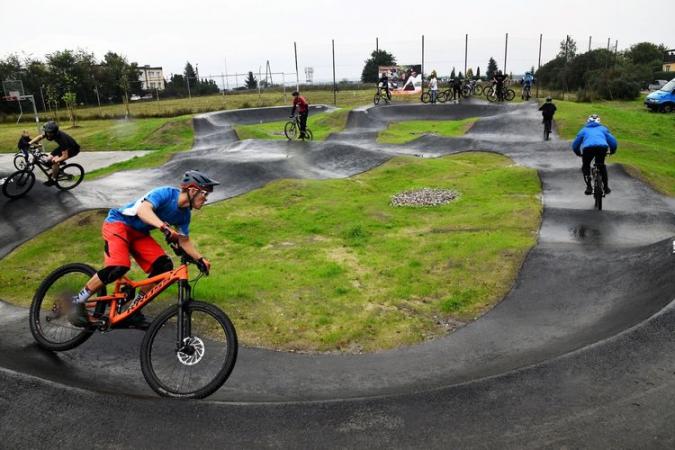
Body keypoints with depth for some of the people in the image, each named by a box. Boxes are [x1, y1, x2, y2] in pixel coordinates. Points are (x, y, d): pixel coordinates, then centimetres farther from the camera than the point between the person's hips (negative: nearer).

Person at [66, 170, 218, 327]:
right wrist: (164, 227, -54)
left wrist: (200, 259, 0)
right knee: (119, 267, -30)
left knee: (164, 266, -11)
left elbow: (184, 240, 10)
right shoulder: (166, 193, -24)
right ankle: (78, 301, -7)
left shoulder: (184, 214, 0)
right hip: (118, 223, -8)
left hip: (139, 233, 8)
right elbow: (143, 210, -40)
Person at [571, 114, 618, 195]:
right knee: (601, 165, 27)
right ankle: (606, 187, 27)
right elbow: (613, 141, 24)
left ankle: (589, 187, 6)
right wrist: (612, 151, 42)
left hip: (588, 147, -1)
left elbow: (575, 144, 29)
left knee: (585, 166, 23)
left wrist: (578, 153, 47)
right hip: (602, 147, 1)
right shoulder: (603, 129, 33)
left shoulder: (584, 130, 32)